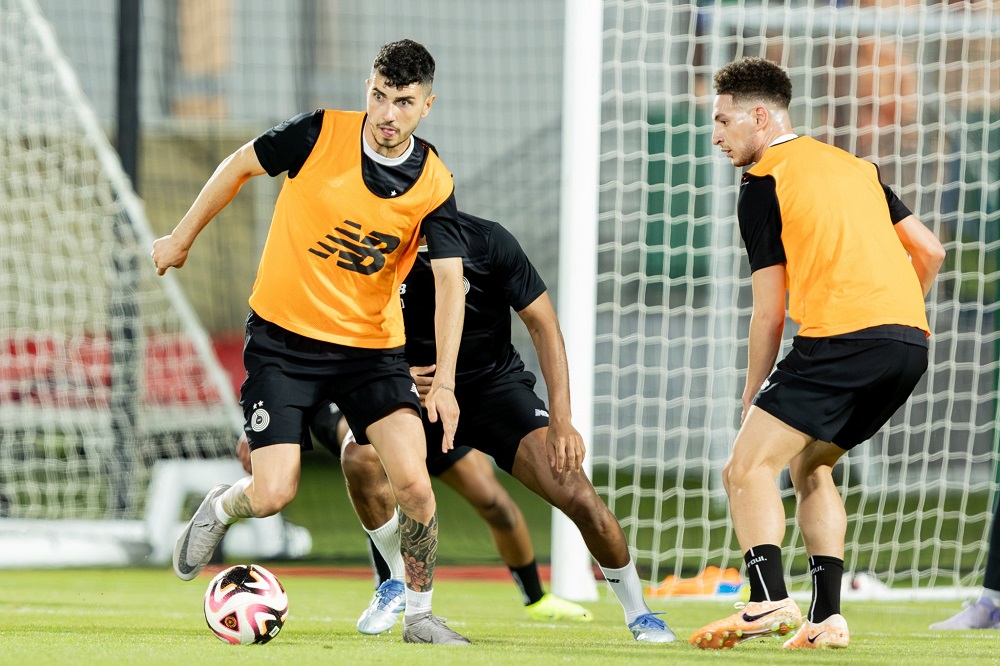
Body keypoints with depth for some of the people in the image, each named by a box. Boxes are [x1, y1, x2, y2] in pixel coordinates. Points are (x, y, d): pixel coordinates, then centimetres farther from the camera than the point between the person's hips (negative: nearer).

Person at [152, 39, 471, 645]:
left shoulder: (434, 185, -10)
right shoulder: (319, 134, -13)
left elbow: (450, 283, -13)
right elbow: (241, 165, 3)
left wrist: (445, 382, -23)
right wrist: (184, 237, 11)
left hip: (372, 345, 1)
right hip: (284, 338, -1)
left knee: (414, 483, -17)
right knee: (274, 496, -12)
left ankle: (420, 616, 4)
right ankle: (222, 509, 27)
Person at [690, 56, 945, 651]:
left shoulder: (764, 184, 2)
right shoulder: (855, 166, 22)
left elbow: (769, 313, 2)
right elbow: (930, 251, 21)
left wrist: (753, 396, 12)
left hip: (842, 337, -8)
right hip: (910, 341, 8)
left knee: (748, 467, -5)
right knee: (810, 466, 22)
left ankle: (770, 602, -24)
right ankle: (827, 617, 12)